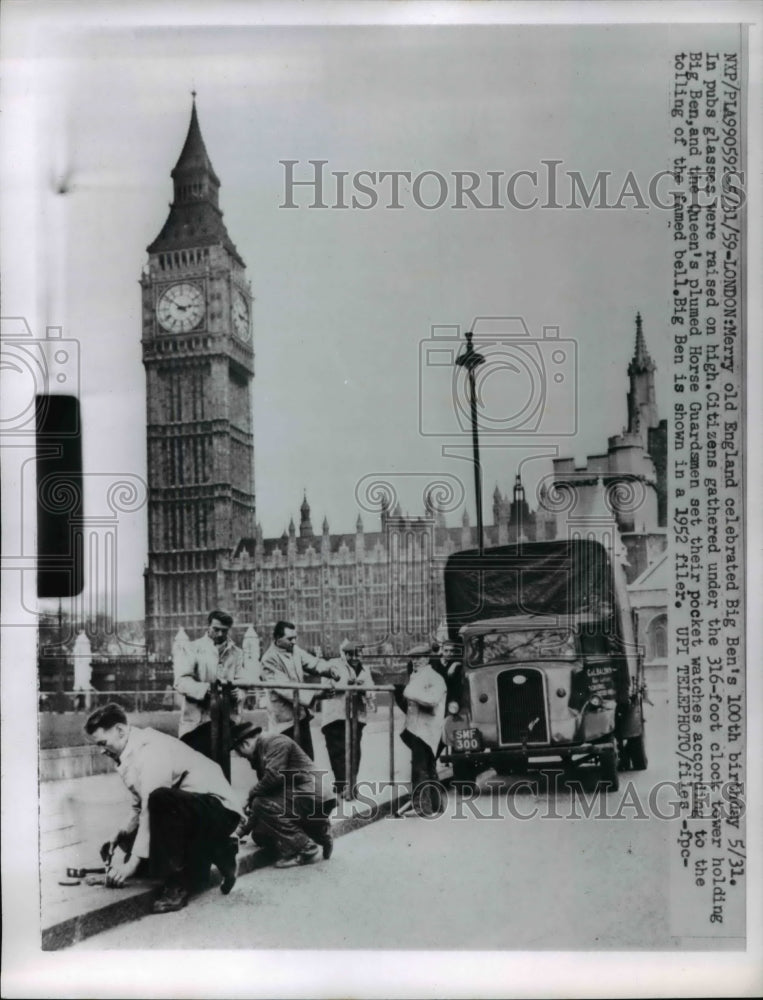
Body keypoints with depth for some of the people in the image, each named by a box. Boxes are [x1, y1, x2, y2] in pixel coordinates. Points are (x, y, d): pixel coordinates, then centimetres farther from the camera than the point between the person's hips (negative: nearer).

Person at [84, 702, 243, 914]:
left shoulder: (151, 751, -22)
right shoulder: (131, 753, 9)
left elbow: (151, 808, -25)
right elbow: (141, 805, 17)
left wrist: (133, 862, -23)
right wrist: (125, 831, 0)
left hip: (219, 810, -11)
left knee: (160, 800, -38)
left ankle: (178, 882, -21)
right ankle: (215, 853, 10)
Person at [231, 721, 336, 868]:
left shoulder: (274, 741, -9)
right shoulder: (261, 753, 20)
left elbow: (273, 776, -24)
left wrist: (251, 795, -8)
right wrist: (244, 828, 19)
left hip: (311, 797, -10)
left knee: (263, 804, -23)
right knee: (259, 834, 8)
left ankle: (304, 849, -14)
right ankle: (320, 835, 14)